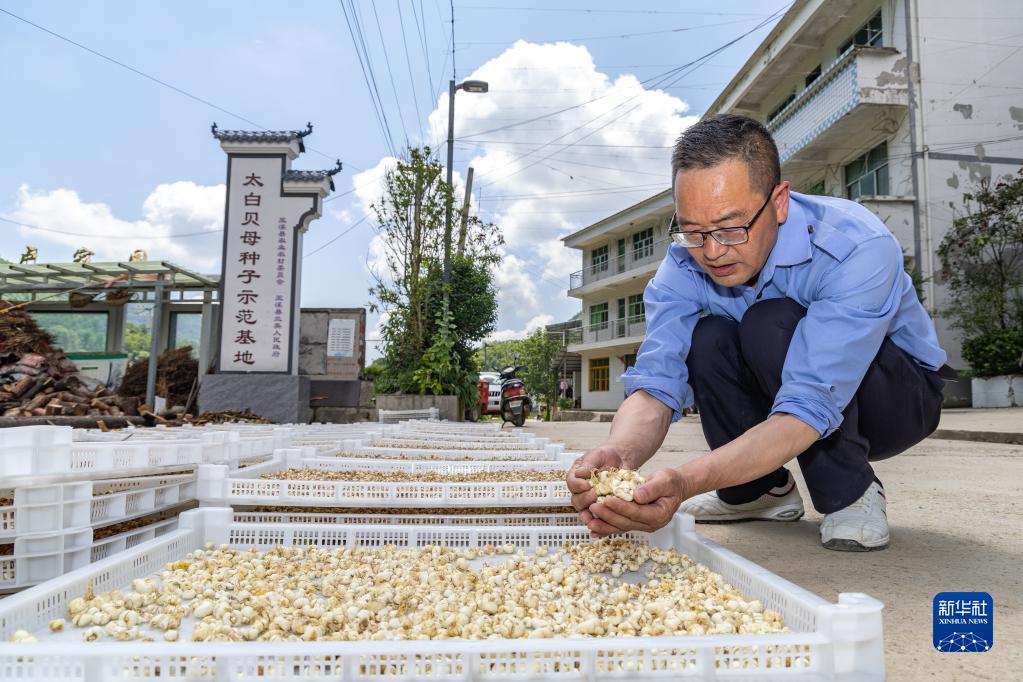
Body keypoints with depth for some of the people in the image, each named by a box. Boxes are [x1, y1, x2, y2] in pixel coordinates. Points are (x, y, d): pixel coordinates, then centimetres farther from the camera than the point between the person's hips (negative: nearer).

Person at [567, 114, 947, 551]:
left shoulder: (859, 249, -33)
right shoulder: (686, 262, -19)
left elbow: (809, 411, -41)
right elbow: (655, 383, -27)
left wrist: (689, 481, -55)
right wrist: (618, 454, -50)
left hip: (899, 398, -4)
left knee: (771, 325, -32)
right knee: (705, 338, -25)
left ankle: (850, 494, -12)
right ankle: (762, 490, -3)